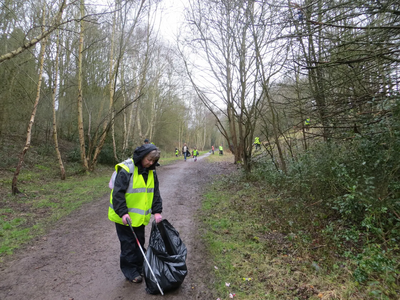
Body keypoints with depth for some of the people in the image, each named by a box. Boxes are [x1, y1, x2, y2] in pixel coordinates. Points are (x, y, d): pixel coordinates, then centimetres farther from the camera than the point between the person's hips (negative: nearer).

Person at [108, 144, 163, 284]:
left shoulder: (151, 172, 2)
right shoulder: (126, 170, -20)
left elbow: (155, 193, 7)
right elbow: (118, 193, -20)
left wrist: (157, 211, -1)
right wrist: (123, 212, -24)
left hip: (140, 216, 7)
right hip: (124, 217, -6)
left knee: (139, 243, 17)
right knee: (128, 245, 5)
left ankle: (139, 268, 35)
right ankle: (130, 272, 23)